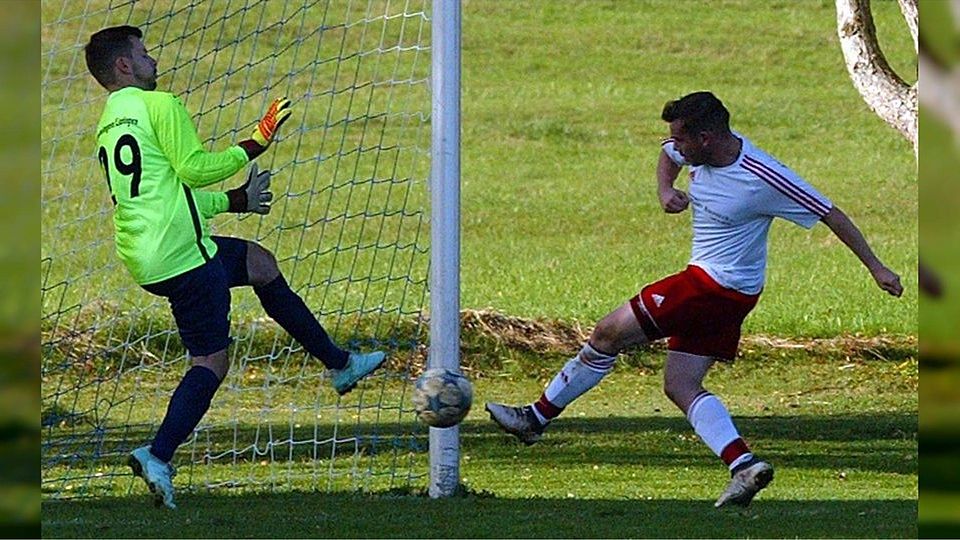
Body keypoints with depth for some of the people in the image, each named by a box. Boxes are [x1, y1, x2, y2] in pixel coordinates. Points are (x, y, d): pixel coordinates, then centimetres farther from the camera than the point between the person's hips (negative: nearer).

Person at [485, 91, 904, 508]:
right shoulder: (698, 148, 0)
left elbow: (831, 215, -15)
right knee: (680, 386, 5)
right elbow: (668, 155, 25)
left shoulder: (763, 179, -22)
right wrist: (665, 191, 2)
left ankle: (536, 418, 10)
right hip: (724, 295, 9)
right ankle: (745, 466, -9)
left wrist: (876, 268, -12)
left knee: (609, 333, -2)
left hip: (718, 283, -9)